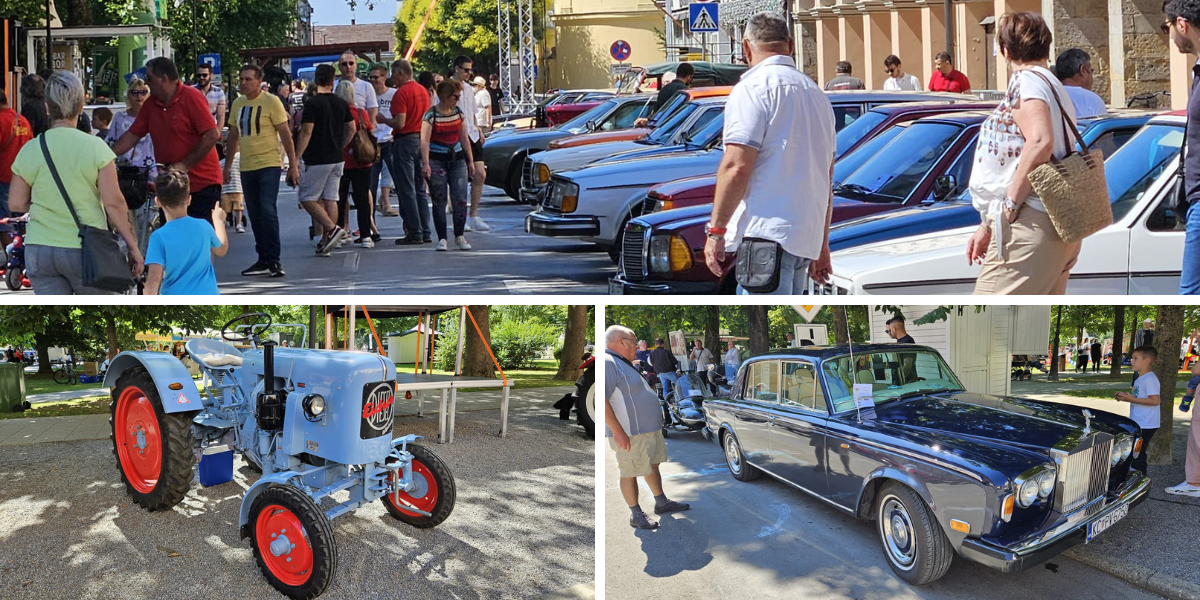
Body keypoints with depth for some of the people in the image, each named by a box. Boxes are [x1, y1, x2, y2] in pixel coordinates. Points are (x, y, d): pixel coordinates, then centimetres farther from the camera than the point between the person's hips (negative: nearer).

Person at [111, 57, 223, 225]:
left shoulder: (191, 97, -11)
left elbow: (212, 135, -18)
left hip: (202, 184, -7)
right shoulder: (151, 104, 8)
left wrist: (185, 165, -18)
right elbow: (132, 136, 12)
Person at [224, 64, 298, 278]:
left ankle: (274, 260, -7)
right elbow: (233, 136, 18)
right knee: (255, 217, 8)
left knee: (268, 212, -14)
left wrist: (293, 164, -10)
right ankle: (264, 260, 16)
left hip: (269, 165, -6)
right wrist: (227, 166, 17)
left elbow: (285, 134, -6)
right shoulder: (237, 104, 11)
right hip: (246, 168, 6)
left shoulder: (271, 101, -6)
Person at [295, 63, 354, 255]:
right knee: (330, 199, 7)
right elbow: (352, 129, 15)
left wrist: (295, 158, -12)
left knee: (307, 199, 1)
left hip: (317, 160, -6)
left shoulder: (312, 103, -11)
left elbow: (306, 133, -15)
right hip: (337, 159, 6)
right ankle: (326, 240, 7)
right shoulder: (342, 103, 8)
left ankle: (332, 229, -14)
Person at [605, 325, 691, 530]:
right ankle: (636, 514, 10)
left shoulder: (622, 364, 16)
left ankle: (662, 503, 30)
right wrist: (618, 432, -28)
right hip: (631, 434, -11)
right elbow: (602, 399, -27)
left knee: (653, 466, 18)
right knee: (630, 474, 1)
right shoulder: (607, 363, -20)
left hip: (650, 429, 11)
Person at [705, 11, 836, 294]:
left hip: (766, 233, -9)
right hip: (807, 236, 9)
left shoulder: (753, 87, -5)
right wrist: (822, 244, 29)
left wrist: (716, 230, -11)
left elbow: (736, 167, -16)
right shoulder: (816, 93, 22)